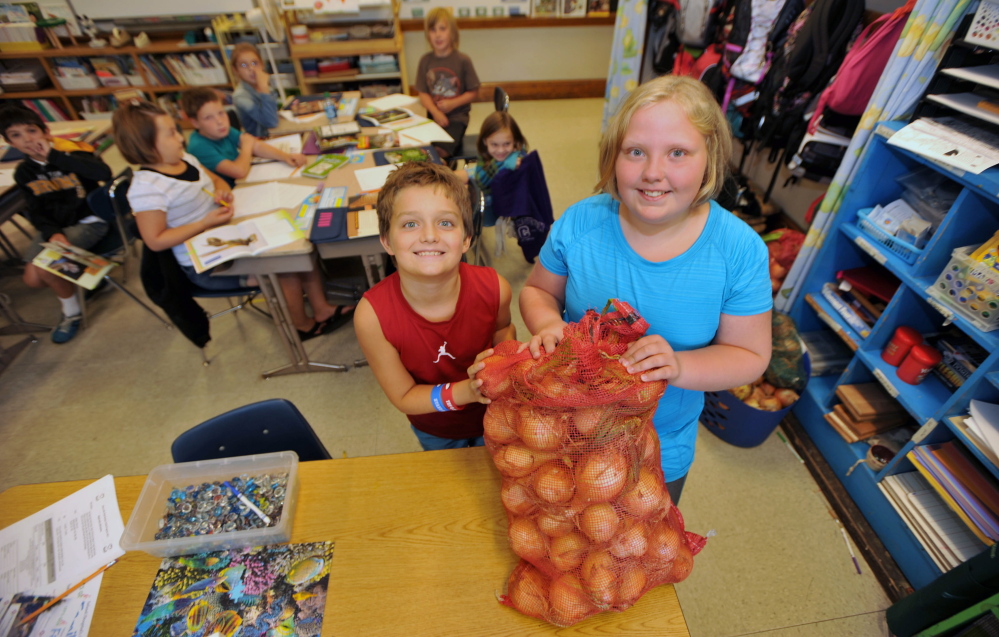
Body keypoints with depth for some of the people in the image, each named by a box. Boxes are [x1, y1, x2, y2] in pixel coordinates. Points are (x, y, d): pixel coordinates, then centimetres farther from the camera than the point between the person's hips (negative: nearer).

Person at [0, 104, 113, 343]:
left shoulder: (71, 152, -12)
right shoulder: (23, 173, 5)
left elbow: (104, 173, -34)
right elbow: (36, 212, 4)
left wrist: (53, 155, -28)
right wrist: (52, 233, -18)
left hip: (89, 222, -7)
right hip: (56, 226, 7)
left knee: (40, 268, -22)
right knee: (33, 278, -6)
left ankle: (72, 312, 2)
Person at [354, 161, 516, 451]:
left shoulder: (494, 288, -31)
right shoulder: (372, 315, -35)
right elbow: (404, 398, -23)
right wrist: (465, 391, -40)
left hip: (495, 416, 1)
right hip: (435, 431, 0)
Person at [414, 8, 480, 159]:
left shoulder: (462, 60, -4)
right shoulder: (425, 61, 4)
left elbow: (473, 92, 0)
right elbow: (423, 93, 2)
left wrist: (453, 103, -15)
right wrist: (435, 112, -17)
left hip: (457, 117, -3)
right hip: (433, 115, 3)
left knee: (440, 150, -25)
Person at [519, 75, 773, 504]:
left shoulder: (740, 250, -20)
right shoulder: (579, 223, -18)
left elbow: (750, 355, -12)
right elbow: (538, 291, -4)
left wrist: (679, 367, -32)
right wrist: (548, 325, -27)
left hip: (663, 447, 0)